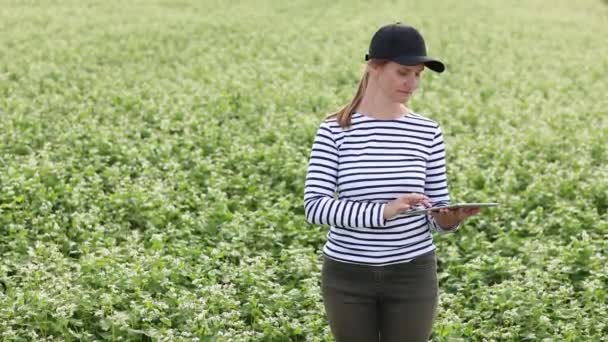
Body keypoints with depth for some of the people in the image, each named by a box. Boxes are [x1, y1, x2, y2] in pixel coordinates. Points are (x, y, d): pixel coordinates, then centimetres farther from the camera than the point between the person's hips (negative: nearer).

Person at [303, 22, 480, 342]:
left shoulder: (427, 132, -1)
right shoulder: (335, 130, -7)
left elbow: (436, 213, 3)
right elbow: (314, 206, -16)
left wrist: (449, 218, -22)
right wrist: (383, 211, -29)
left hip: (412, 276, 1)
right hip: (347, 276, -1)